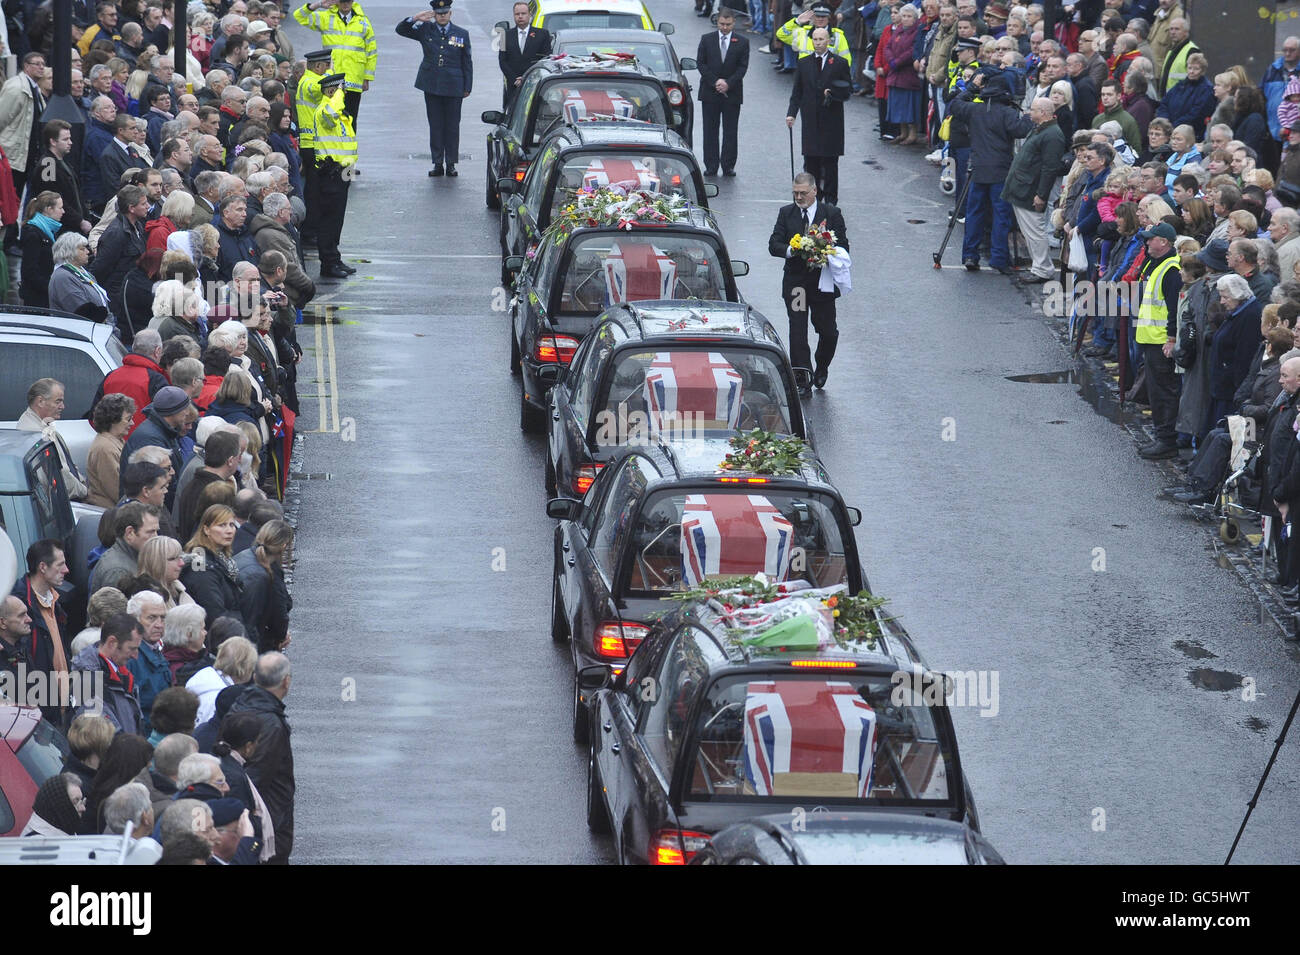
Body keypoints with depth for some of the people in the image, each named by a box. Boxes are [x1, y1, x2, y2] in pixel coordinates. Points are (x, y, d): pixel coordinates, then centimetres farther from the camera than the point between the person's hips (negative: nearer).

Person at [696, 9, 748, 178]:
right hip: (710, 92, 1)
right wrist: (715, 81, -11)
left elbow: (742, 67, -1)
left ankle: (728, 165, 5)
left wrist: (728, 83, -14)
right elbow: (701, 63, 0)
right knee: (710, 131, 2)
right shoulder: (707, 39, 5)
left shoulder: (742, 42, 3)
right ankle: (711, 166, 5)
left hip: (732, 93, -1)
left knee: (731, 131, 1)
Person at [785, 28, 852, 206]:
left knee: (830, 161, 0)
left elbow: (848, 91, 4)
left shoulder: (840, 63, 3)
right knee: (811, 160, 1)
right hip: (811, 121, 2)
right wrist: (792, 113, -2)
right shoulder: (803, 64, 10)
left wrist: (832, 93, -14)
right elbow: (797, 93, 9)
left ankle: (830, 198, 7)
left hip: (831, 120, -2)